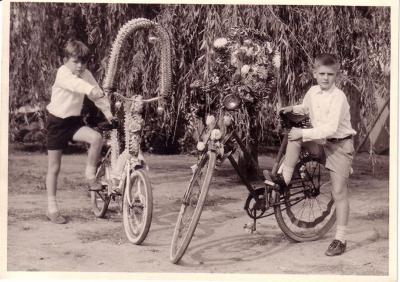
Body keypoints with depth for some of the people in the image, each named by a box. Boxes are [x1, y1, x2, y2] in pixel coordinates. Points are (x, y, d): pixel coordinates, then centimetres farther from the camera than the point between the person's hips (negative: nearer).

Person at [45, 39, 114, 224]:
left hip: (74, 120, 5)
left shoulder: (86, 74, -1)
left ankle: (90, 174, -4)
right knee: (54, 168, 1)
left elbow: (97, 94, -1)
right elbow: (74, 83, -41)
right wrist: (91, 90, -59)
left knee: (96, 138, -25)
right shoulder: (63, 73, -19)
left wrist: (107, 110, -17)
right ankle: (52, 208, 10)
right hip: (57, 121, -4)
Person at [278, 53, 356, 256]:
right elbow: (306, 108, 24)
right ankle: (285, 178, -10)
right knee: (295, 135, -19)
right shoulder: (313, 92, -1)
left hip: (339, 144, -6)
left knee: (339, 193, -4)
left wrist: (304, 133, -30)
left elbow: (330, 129, -30)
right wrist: (293, 108, 4)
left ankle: (340, 239, 3)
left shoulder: (338, 97, -22)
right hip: (320, 142, 6)